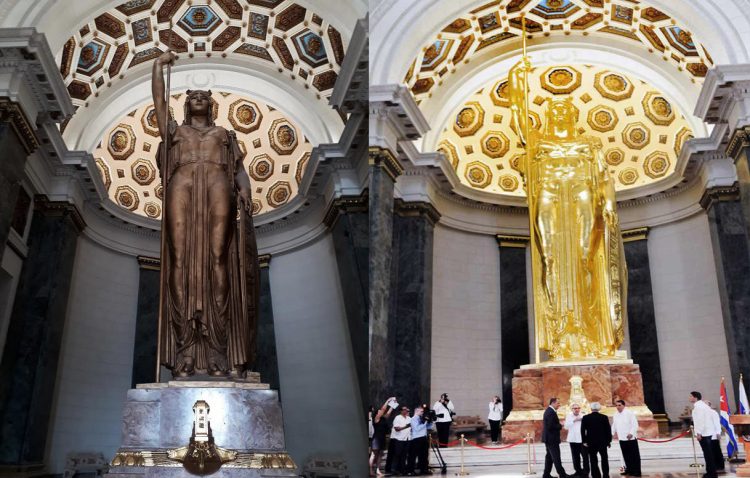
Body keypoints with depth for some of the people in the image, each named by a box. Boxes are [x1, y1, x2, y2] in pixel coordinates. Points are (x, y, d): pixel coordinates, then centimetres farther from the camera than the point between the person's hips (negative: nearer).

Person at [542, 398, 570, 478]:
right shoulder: (551, 412, -20)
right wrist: (560, 426, -12)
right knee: (556, 457, -5)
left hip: (548, 438, 11)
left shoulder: (548, 411, 13)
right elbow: (551, 426, -25)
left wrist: (559, 425, 5)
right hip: (552, 438, -11)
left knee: (549, 456, 14)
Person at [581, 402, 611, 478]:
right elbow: (608, 430, -2)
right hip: (602, 441, 1)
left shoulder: (585, 418, -4)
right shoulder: (604, 417, -4)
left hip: (591, 442, -1)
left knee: (593, 460, 3)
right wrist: (609, 441, 7)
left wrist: (584, 441, 2)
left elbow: (582, 430, -4)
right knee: (604, 458, 15)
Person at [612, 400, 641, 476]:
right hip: (622, 438, 6)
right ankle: (629, 469, 22)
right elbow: (614, 425, 18)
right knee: (626, 455, 12)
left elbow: (635, 424, -14)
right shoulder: (616, 415, 10)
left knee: (634, 455, -1)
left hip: (631, 438, -6)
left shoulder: (629, 413, -10)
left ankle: (636, 471, 4)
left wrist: (631, 433, -23)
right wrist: (613, 433, 6)